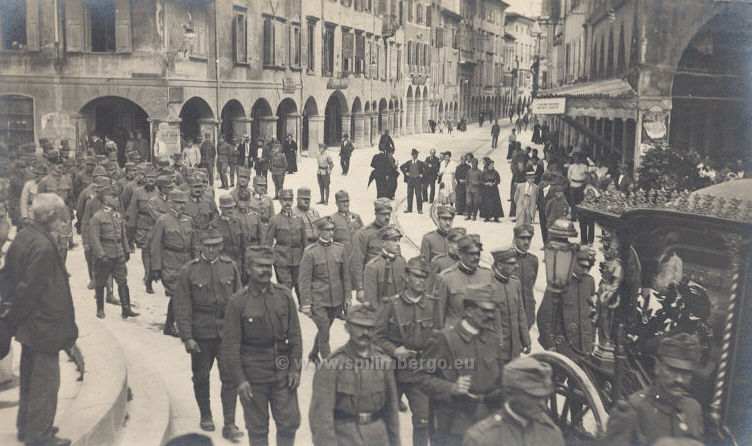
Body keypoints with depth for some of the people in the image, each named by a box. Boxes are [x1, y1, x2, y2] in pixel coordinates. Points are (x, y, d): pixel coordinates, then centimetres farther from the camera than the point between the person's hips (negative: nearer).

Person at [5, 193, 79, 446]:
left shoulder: (23, 235, 4)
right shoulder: (43, 246, -25)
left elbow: (10, 276, 12)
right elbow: (31, 288, -23)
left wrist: (15, 315, 18)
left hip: (29, 323, 10)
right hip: (45, 325, -10)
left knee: (29, 375, 22)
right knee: (45, 380, 4)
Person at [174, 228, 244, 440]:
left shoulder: (231, 267, 2)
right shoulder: (188, 271, -5)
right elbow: (182, 307, -4)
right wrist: (186, 337, -9)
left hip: (227, 333, 1)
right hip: (201, 334, -1)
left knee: (230, 377, -3)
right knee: (201, 377, 13)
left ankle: (229, 424, 5)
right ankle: (205, 416, 34)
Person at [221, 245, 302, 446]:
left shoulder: (284, 295, 1)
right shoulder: (237, 302, -8)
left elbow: (295, 335, 5)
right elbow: (230, 346, -7)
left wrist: (295, 368, 0)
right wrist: (239, 380, -11)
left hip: (283, 374, 3)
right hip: (253, 377, -2)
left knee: (290, 422, 8)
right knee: (257, 427, 10)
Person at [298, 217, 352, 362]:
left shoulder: (340, 249, 3)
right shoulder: (310, 252, -8)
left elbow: (345, 275, 9)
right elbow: (305, 280, -7)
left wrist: (347, 296, 6)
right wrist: (305, 303, -9)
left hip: (336, 300, 4)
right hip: (318, 300, -4)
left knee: (324, 330, 18)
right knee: (324, 333, -4)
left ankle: (313, 355, 40)